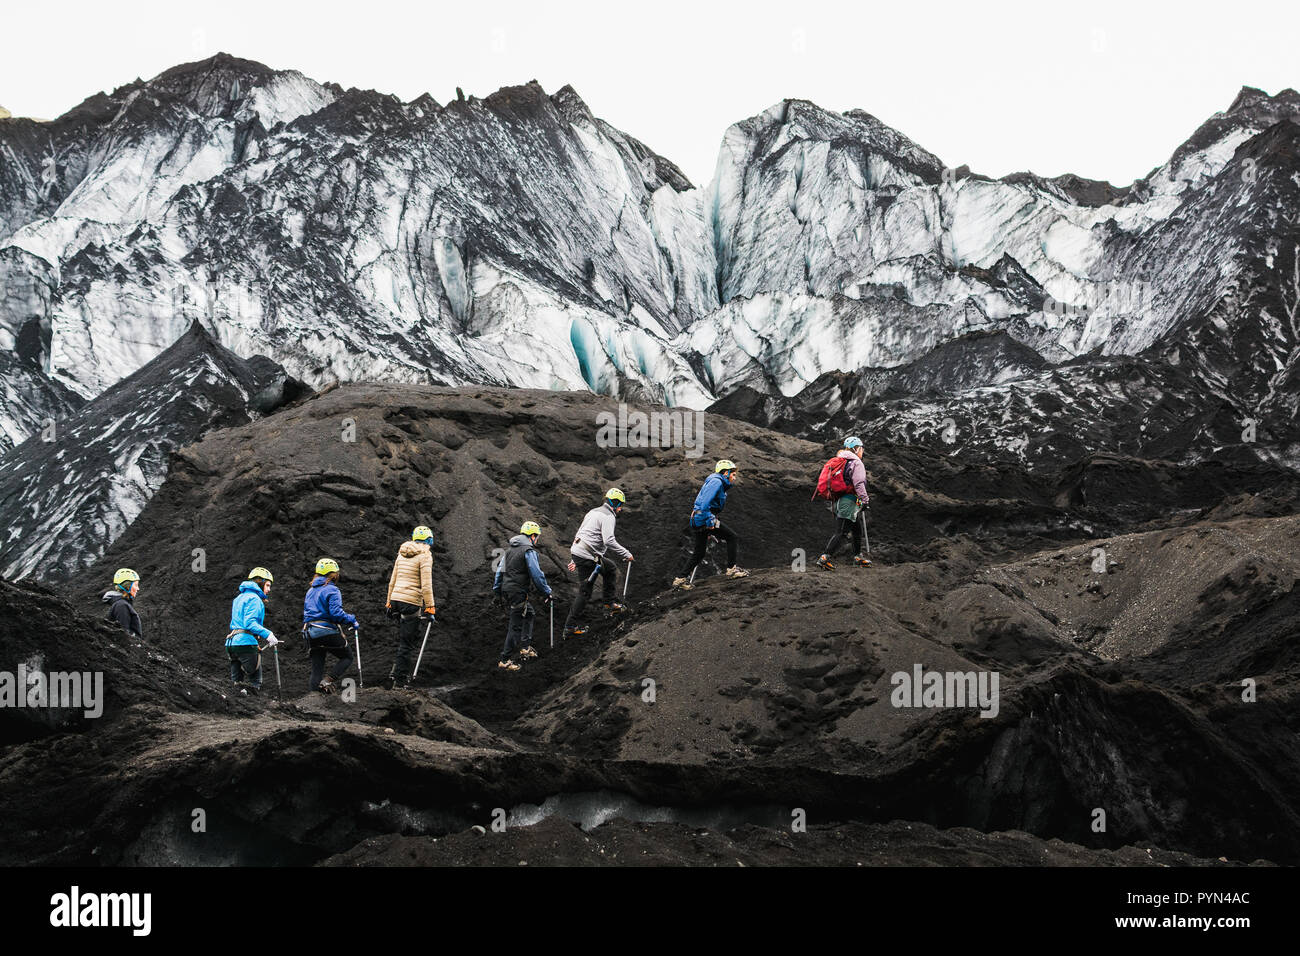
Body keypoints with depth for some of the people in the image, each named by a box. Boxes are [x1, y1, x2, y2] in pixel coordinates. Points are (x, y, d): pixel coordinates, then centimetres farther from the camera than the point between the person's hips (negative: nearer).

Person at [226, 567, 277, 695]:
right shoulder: (254, 599, -8)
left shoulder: (240, 597, 23)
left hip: (232, 643, 9)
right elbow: (249, 623, -21)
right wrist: (267, 634, -24)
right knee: (255, 681, -6)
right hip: (246, 643, -9)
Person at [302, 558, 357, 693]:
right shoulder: (332, 590, -7)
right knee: (347, 657, 10)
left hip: (310, 633, 7)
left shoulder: (310, 590, 17)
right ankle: (329, 680, -10)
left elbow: (306, 612, 20)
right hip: (327, 630, -7)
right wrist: (351, 620, -6)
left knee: (317, 669, 12)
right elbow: (336, 612, -18)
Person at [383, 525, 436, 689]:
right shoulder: (425, 556, -8)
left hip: (396, 598, 7)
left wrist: (389, 602, 24)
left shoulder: (402, 554, 13)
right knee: (407, 642, -2)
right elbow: (426, 585, -14)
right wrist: (430, 608, -9)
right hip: (412, 602, -7)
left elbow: (392, 580, 16)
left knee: (404, 638, 20)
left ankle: (404, 675, 22)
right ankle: (396, 677, -7)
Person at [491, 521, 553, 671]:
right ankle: (504, 660, -2)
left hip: (506, 591, 9)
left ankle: (525, 647, 28)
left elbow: (499, 571, 19)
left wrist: (496, 592, 24)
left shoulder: (511, 550, 15)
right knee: (516, 626, -4)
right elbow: (536, 574, -17)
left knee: (529, 613, 26)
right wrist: (547, 593, -10)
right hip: (518, 592, -9)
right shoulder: (529, 551, -12)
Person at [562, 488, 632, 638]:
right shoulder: (608, 517, -9)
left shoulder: (594, 512, 20)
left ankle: (609, 603, 25)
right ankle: (571, 627, -2)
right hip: (587, 558, -10)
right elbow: (609, 541, -22)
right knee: (585, 592, -4)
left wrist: (575, 561, 30)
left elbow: (579, 534, 25)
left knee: (611, 568, 23)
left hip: (577, 551, 10)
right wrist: (626, 554, -13)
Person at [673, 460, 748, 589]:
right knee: (732, 537, -6)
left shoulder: (719, 483, 23)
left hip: (698, 520, 10)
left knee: (699, 553, 14)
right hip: (705, 517, -10)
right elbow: (704, 502, -22)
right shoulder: (716, 481, -9)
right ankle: (732, 569, -5)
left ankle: (681, 578, 15)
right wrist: (710, 521, -23)